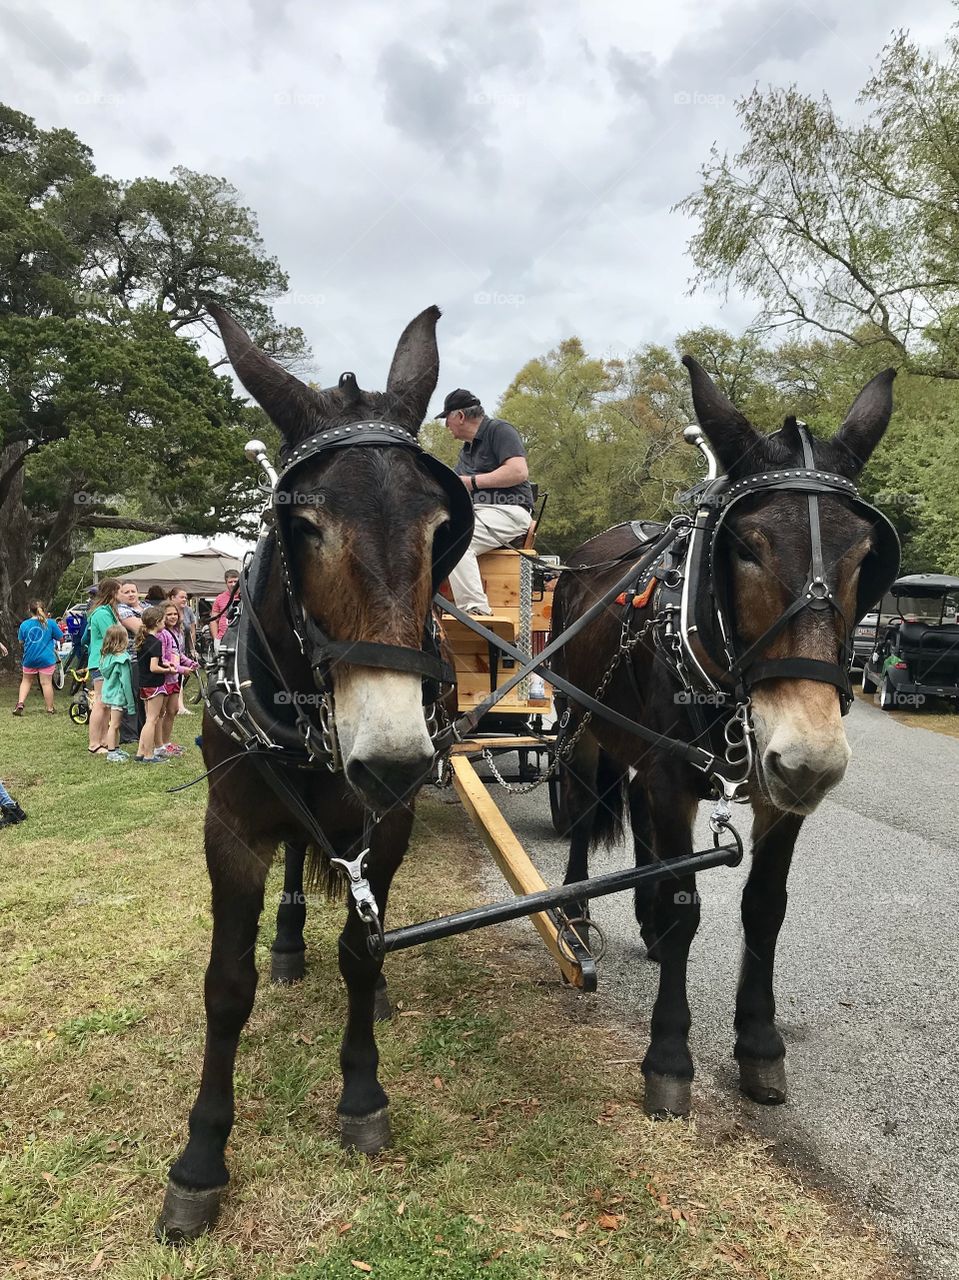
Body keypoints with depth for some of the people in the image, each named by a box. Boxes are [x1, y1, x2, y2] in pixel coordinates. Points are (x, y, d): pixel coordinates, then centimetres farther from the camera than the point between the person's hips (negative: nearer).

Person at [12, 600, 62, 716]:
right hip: (46, 658, -2)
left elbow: (21, 641, 9)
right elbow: (60, 638, 0)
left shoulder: (24, 624, -1)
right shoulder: (50, 623, -7)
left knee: (26, 681, 19)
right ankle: (50, 709, 8)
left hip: (29, 658, 2)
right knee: (46, 683, 2)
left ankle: (20, 704, 8)